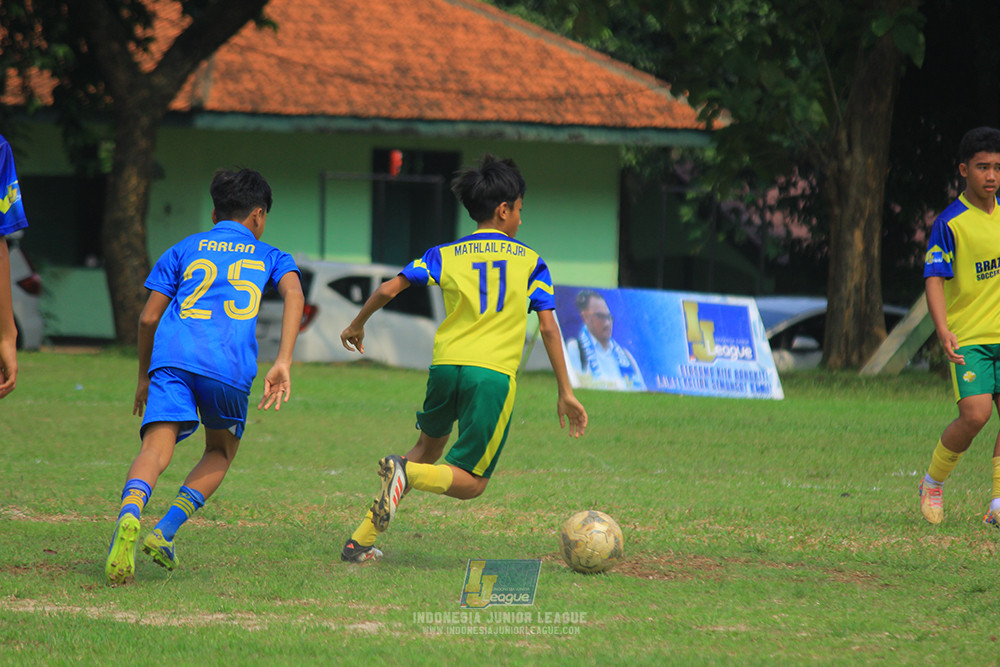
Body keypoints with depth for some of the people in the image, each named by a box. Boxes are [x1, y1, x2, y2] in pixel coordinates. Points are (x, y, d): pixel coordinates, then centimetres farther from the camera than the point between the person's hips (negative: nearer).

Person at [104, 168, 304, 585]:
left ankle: (129, 515, -45)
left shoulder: (184, 250, 26)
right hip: (230, 364, -1)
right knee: (221, 451, 22)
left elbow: (148, 317, 20)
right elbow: (293, 292, 1)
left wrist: (144, 377, 33)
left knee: (156, 449, -13)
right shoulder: (269, 257, 24)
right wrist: (283, 362, -7)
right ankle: (166, 532, 4)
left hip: (172, 358, 1)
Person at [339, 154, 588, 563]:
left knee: (429, 448, 26)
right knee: (470, 483, 3)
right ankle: (406, 473, -30)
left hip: (445, 365, 3)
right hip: (494, 375, -3)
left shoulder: (446, 256, 14)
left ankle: (362, 541, 16)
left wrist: (356, 326, 25)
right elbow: (549, 328, 4)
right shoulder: (530, 262, 11)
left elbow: (387, 290, 7)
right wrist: (565, 393, 6)